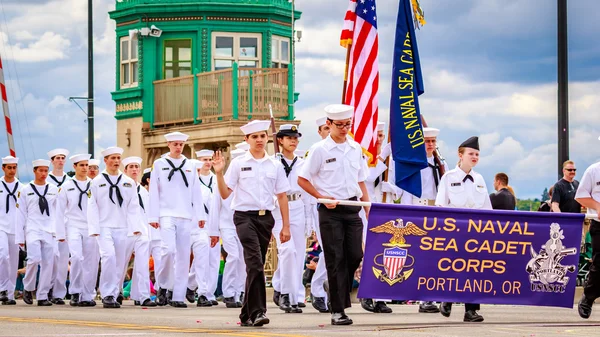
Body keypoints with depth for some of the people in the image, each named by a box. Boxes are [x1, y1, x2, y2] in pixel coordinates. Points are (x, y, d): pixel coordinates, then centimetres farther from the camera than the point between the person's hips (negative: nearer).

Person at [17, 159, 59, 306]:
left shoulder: (54, 190, 12)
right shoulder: (26, 190, 8)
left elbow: (58, 212, 13)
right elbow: (21, 215, 8)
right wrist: (20, 237, 4)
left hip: (49, 231, 2)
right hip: (33, 229, -2)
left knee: (48, 263, -3)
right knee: (34, 259, -19)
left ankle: (42, 296, 4)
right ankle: (28, 288, 4)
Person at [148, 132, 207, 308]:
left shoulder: (190, 165, 13)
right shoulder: (159, 164, 7)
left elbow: (196, 192, 13)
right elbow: (154, 192, 4)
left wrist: (200, 215, 6)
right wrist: (153, 217, -2)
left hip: (186, 216, 3)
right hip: (167, 214, -3)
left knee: (183, 255, 0)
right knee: (169, 249, -20)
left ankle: (178, 296, 3)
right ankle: (163, 285, 1)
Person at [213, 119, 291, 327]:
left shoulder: (275, 165, 8)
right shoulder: (238, 163, 1)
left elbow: (282, 196, 10)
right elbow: (225, 194, 1)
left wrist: (286, 225, 6)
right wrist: (219, 173, -15)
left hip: (266, 217, 4)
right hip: (245, 216, -4)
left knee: (255, 264, 9)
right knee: (255, 262, -19)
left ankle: (247, 314, 18)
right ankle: (257, 310, -22)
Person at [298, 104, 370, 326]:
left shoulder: (356, 149, 10)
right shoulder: (320, 150, -4)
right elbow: (302, 180, -2)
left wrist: (369, 210, 10)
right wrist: (322, 197, -11)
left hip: (352, 209, 4)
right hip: (330, 210, -4)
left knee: (355, 256, 0)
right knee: (335, 260, -3)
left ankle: (342, 297, 22)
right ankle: (337, 311, 1)